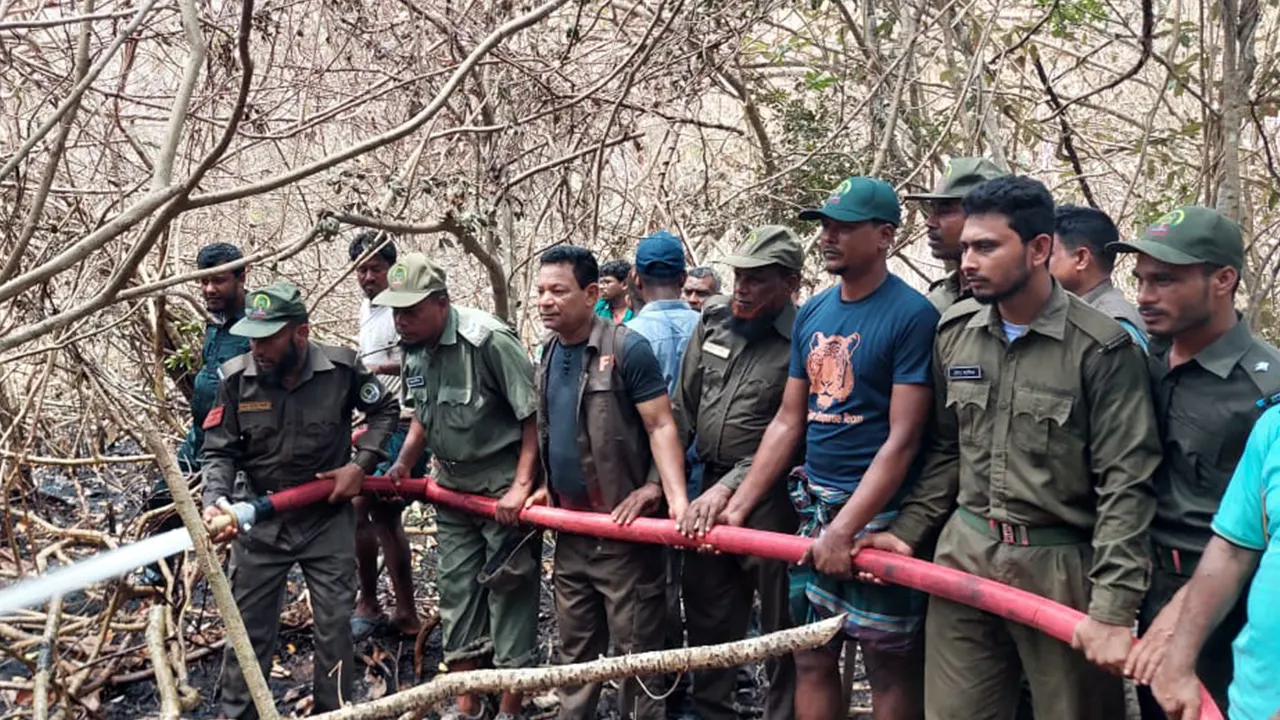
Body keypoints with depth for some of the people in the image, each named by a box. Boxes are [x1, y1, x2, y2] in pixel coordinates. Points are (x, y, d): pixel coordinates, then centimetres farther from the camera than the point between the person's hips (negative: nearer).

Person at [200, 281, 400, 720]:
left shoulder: (342, 369, -14)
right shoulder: (237, 378, -12)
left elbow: (385, 410, 4)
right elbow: (219, 451, -7)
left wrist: (361, 464, -7)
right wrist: (214, 502, -25)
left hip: (329, 517, 0)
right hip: (260, 519, 1)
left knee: (335, 625, 5)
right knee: (248, 626, 9)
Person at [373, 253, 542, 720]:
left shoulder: (489, 341, -22)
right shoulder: (414, 348, 1)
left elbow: (534, 415, -20)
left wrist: (522, 485, -22)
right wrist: (403, 464, 8)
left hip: (504, 486, -7)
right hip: (453, 486, 8)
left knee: (509, 593, 1)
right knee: (456, 590, 13)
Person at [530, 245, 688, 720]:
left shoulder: (628, 348, -13)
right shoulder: (550, 354, 9)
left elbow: (661, 427, -16)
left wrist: (675, 497, -26)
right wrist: (549, 486, 15)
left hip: (624, 526, -7)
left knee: (634, 648, 2)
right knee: (575, 646, 18)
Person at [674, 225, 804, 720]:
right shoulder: (713, 319, 5)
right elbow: (681, 407, 10)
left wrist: (729, 488, -21)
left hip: (770, 499, -6)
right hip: (710, 493, 7)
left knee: (781, 623, 5)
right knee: (706, 614, 18)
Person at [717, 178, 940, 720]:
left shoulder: (912, 315, -12)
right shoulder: (811, 315, 9)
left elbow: (902, 440, -16)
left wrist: (844, 530, -20)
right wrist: (739, 504, 8)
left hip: (877, 515, -6)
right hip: (813, 507, 6)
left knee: (890, 666, 7)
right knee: (811, 657, 11)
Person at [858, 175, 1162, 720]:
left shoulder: (1101, 348, -12)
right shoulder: (954, 331, 4)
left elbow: (1126, 483, -13)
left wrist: (1113, 607, -16)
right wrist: (909, 531, 8)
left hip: (1061, 568, -4)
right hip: (964, 555, 5)